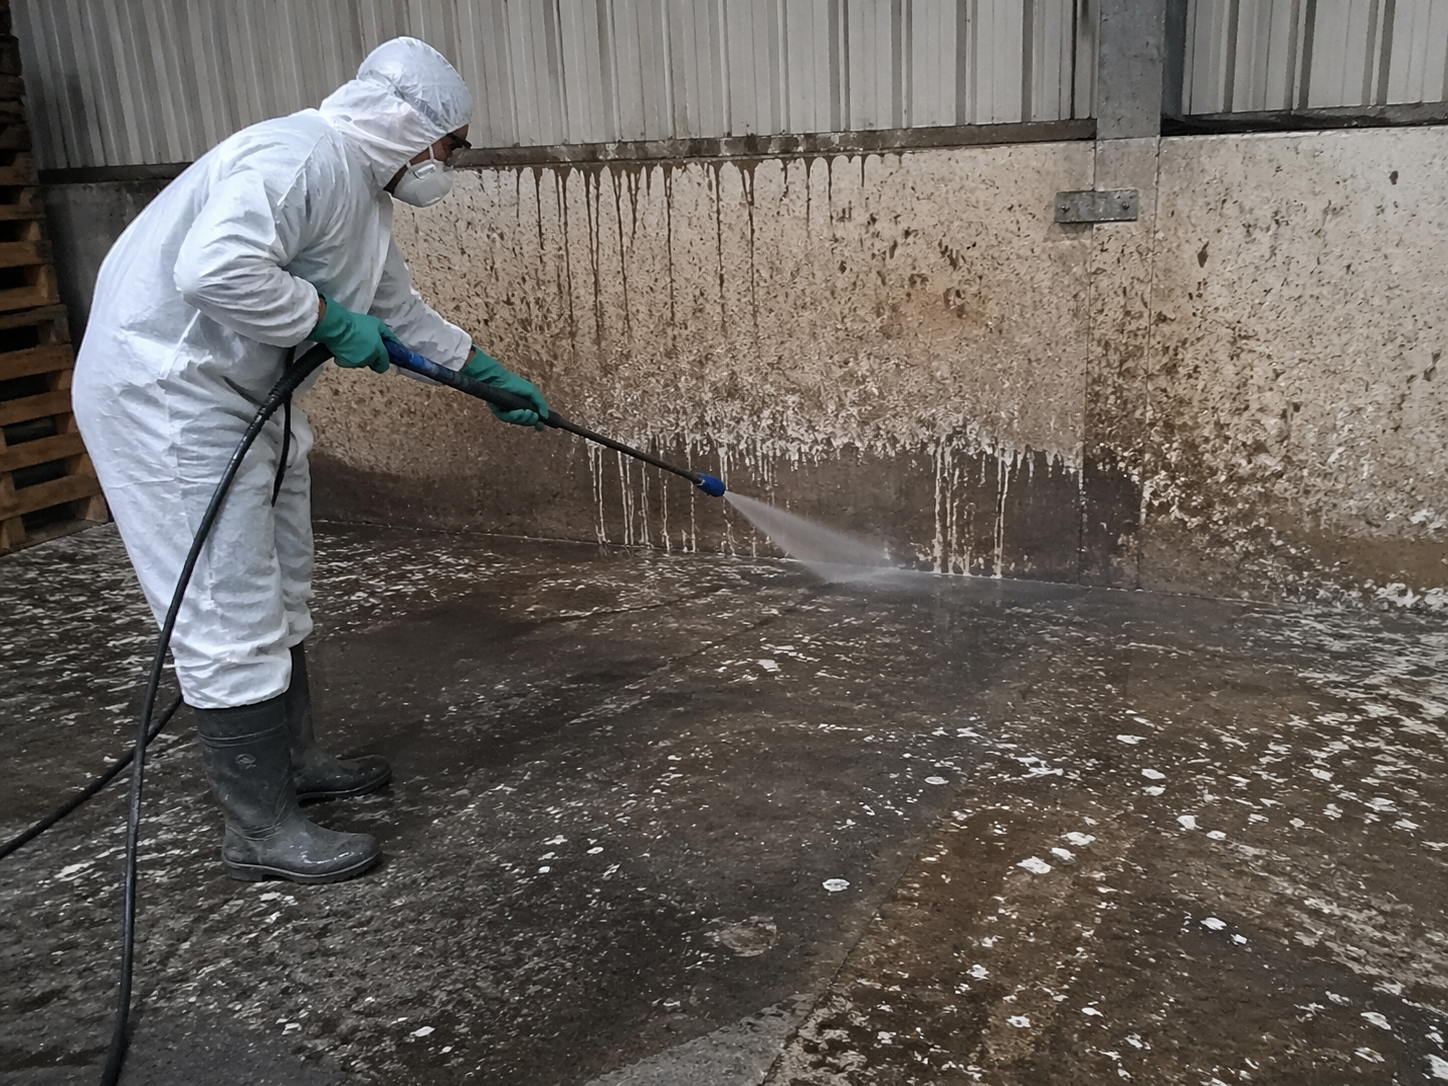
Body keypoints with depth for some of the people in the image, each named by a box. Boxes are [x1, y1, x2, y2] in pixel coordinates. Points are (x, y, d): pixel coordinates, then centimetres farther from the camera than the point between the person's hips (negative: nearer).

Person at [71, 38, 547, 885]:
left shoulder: (362, 190, 14)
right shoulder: (302, 156, -19)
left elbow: (401, 313, 26)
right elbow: (214, 269, -34)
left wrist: (495, 378, 30)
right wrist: (331, 318, -21)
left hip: (241, 396, 11)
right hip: (166, 399, -11)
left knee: (279, 597, 18)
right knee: (234, 619, -6)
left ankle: (297, 762, 35)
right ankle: (262, 831, 6)